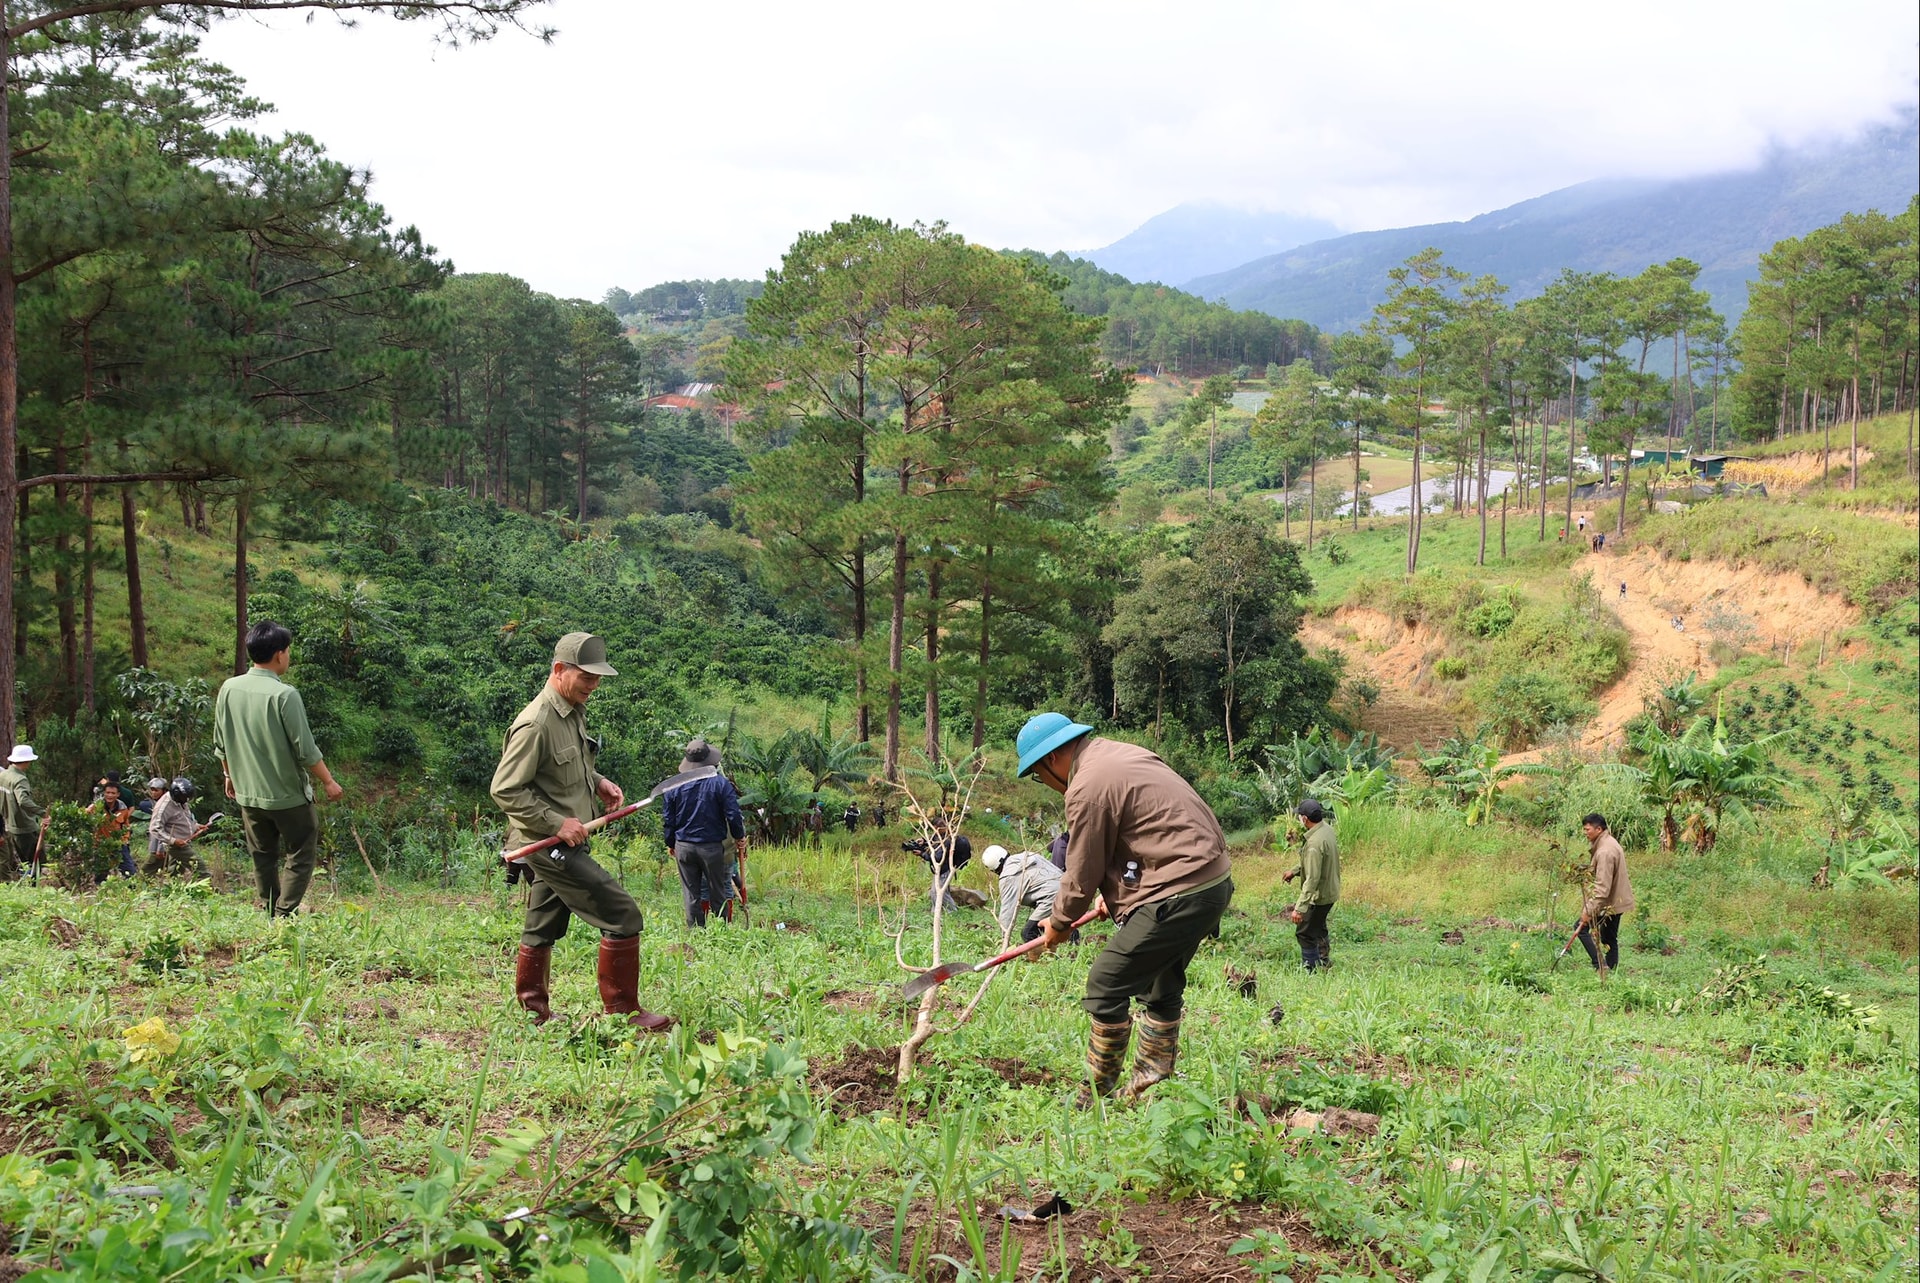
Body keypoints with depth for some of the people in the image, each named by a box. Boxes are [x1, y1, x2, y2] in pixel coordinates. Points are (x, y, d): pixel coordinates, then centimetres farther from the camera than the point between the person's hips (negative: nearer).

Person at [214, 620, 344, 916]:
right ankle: (285, 917, -3)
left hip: (248, 793, 6)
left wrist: (230, 776, 24)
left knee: (263, 859, 17)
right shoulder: (284, 695, -20)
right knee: (300, 856, 6)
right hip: (288, 794, -6)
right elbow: (306, 750, -16)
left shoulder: (229, 689, -2)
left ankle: (269, 916, 21)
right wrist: (328, 782, -3)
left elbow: (220, 745, 8)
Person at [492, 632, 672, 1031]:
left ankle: (532, 1011, 28)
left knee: (542, 929, 17)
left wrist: (597, 782, 7)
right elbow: (505, 789, -20)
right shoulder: (535, 724, -21)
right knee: (623, 915, -11)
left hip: (558, 842, 10)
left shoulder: (574, 711, 9)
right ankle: (623, 1010, -4)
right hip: (548, 844, -10)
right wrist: (556, 823, -21)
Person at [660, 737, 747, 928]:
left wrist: (670, 844, 18)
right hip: (712, 847, -2)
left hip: (683, 847, 2)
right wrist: (740, 838, 8)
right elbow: (733, 815, -8)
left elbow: (667, 820, 5)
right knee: (718, 893, 8)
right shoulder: (720, 783, -9)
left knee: (691, 896, 9)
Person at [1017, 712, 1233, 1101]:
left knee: (1107, 985, -3)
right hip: (1214, 880, 11)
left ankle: (1096, 1093, 5)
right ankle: (1151, 1080, 31)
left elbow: (1082, 876, -8)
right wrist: (1114, 895, 27)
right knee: (1161, 985, 23)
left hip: (1179, 893, -11)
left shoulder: (1088, 788, -15)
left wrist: (1058, 925, 9)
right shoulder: (1120, 754, 14)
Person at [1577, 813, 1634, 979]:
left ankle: (1600, 965, -9)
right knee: (1609, 938, 15)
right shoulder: (1610, 842, 9)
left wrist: (1589, 910, -29)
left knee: (1582, 927, -4)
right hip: (1617, 900, 10)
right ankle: (1610, 972, 19)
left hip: (1609, 903, -10)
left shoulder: (1605, 851, -24)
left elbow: (1602, 886, -29)